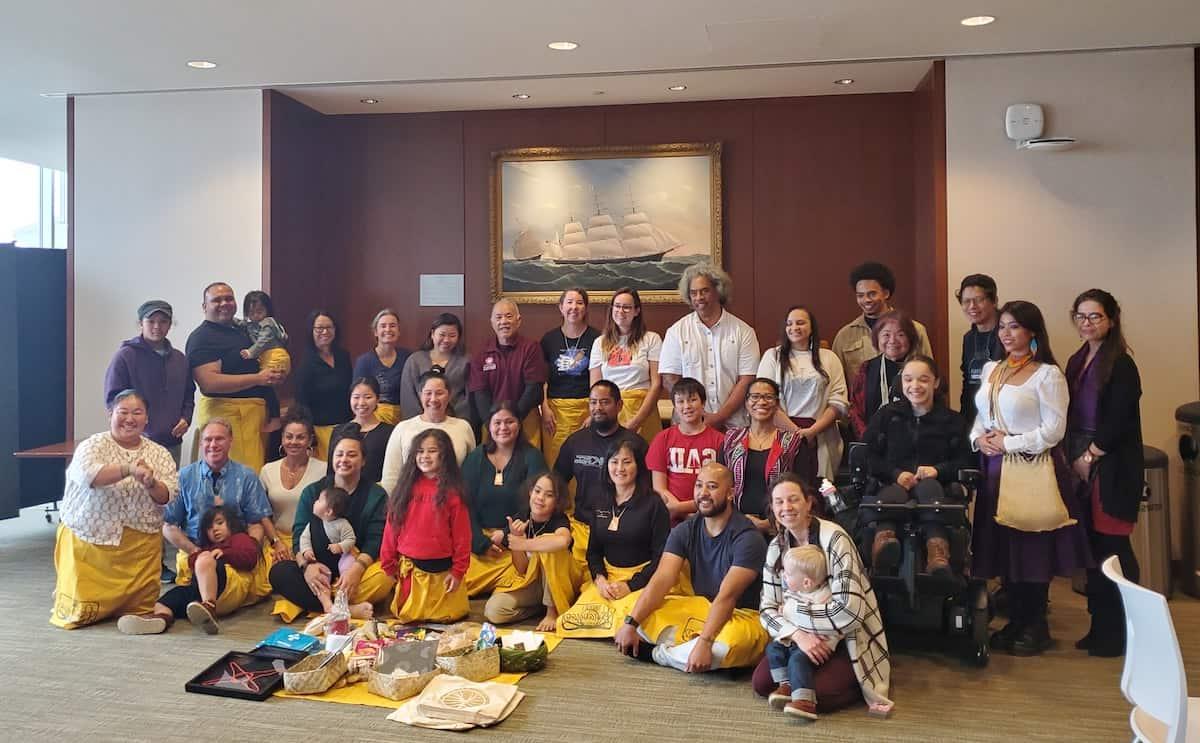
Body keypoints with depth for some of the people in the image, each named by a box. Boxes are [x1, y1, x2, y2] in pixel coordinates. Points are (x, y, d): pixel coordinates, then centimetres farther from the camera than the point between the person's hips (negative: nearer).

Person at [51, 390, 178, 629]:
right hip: (90, 539, -2)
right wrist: (129, 470, -35)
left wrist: (150, 483, -23)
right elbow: (87, 474, -24)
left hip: (140, 545, 3)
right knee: (79, 614, -2)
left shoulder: (160, 454, 7)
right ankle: (68, 591, 33)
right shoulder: (94, 445, -3)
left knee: (141, 608, 1)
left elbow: (169, 496, -3)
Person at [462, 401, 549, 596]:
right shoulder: (475, 458, 11)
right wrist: (480, 542, -9)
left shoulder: (532, 457, 4)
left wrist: (507, 533, -11)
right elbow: (466, 504, 2)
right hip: (478, 538, 2)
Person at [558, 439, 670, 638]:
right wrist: (599, 578, -4)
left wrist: (630, 586, -13)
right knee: (574, 619, -21)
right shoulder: (602, 504, 14)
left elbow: (661, 556, -7)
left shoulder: (653, 504, -5)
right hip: (607, 576, 4)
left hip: (642, 578, -4)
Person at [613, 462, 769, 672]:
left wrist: (704, 643, -37)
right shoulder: (685, 531, -1)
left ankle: (659, 654, -16)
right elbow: (662, 579, -12)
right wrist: (630, 622, -24)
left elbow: (726, 596, -28)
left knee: (733, 641, -39)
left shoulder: (747, 537, -19)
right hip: (700, 608, 5)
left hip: (741, 615, -5)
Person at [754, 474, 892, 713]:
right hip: (806, 637, 5)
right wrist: (797, 634, -24)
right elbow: (768, 609, -4)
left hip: (849, 639, -5)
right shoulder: (776, 547, -1)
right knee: (761, 683, -13)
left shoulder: (834, 539, -19)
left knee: (815, 695, -24)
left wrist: (792, 612, -18)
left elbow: (849, 609, -27)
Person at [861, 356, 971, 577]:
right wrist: (896, 474, -8)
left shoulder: (952, 420, 18)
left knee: (928, 486, -38)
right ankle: (884, 539, -65)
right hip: (892, 484, 0)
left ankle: (937, 549, -58)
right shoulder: (887, 415, 20)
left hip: (935, 486, 0)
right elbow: (868, 455, 10)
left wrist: (937, 470, -12)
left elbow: (964, 462, 9)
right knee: (893, 494, -38)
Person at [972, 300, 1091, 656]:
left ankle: (1036, 626, 17)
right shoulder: (991, 369, 12)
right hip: (996, 469, 6)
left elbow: (1054, 430, -13)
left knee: (1032, 548, 2)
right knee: (1004, 546, 9)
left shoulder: (1047, 374, -8)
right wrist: (978, 438, -2)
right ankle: (1016, 621, 22)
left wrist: (1008, 443, -14)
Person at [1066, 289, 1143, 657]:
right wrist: (1074, 457, 2)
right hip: (1083, 465, 7)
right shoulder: (1077, 361, 13)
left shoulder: (1121, 364, -9)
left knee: (1113, 546, -3)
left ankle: (1119, 632, 9)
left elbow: (1118, 420, -14)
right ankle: (1100, 626, 20)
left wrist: (1090, 456, -10)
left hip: (1113, 468, -7)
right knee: (1093, 545, 10)